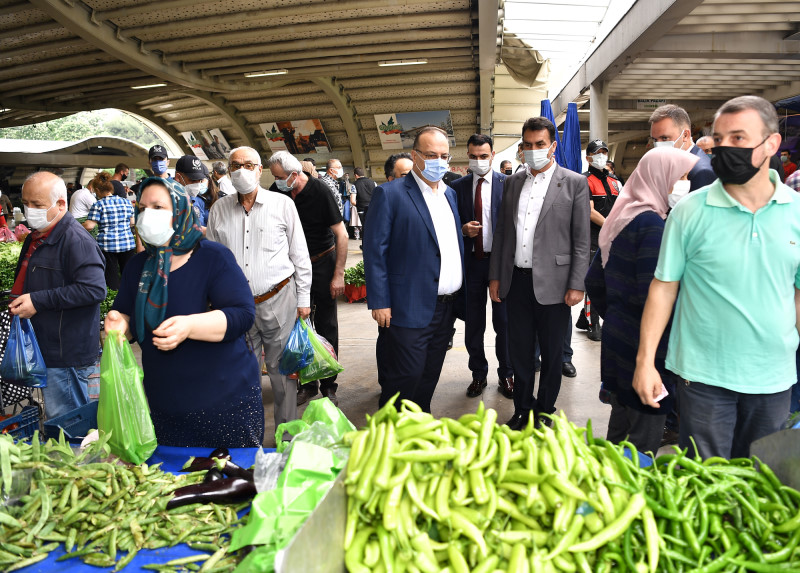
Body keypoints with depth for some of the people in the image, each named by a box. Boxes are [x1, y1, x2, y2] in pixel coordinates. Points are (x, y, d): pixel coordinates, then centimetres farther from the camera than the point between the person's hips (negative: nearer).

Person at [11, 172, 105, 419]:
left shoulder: (76, 240, -18)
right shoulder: (36, 238, 15)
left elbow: (94, 289, -29)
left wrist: (38, 301, -25)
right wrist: (18, 302, 14)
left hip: (66, 355, -10)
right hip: (43, 350, 10)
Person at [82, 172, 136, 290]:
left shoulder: (98, 205, -7)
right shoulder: (126, 202, 7)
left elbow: (89, 226, -11)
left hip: (107, 245, -4)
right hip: (128, 243, 4)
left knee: (111, 277, 3)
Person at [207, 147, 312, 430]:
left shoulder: (282, 204, 0)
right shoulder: (219, 209, 7)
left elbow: (300, 256, 3)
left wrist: (304, 299, 1)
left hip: (278, 299, -2)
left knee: (281, 368, 5)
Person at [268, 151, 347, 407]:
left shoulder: (319, 191, -16)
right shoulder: (282, 193, -2)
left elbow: (341, 234, -14)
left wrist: (338, 275, -17)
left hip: (323, 263, -4)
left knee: (326, 327, 3)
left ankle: (328, 386, 14)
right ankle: (307, 383, 20)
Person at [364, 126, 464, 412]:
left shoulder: (449, 193, 13)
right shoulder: (389, 194, -9)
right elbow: (374, 251, -11)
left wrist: (459, 293, 12)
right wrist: (379, 302, -14)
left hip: (446, 307, 7)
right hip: (410, 308, -7)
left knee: (430, 376, 16)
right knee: (406, 375, 0)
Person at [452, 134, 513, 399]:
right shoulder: (457, 187, 5)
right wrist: (463, 229, -11)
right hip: (471, 262, 2)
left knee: (504, 323, 7)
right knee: (473, 325, 11)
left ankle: (506, 375, 23)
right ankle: (479, 374, 27)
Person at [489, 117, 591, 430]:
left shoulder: (574, 183, -2)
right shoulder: (513, 182, 11)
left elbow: (581, 239, -4)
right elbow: (501, 231, 13)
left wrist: (576, 285, -9)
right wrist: (495, 275, 9)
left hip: (552, 283, -3)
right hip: (516, 281, 4)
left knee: (552, 354, 9)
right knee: (520, 351, 12)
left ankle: (544, 412, 26)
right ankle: (522, 410, 27)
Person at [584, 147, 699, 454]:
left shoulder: (620, 219, 10)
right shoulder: (652, 224, -16)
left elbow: (594, 282, 15)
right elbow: (653, 296, -22)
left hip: (617, 335, 9)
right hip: (644, 345, -9)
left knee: (620, 423, 20)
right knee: (644, 438, 3)